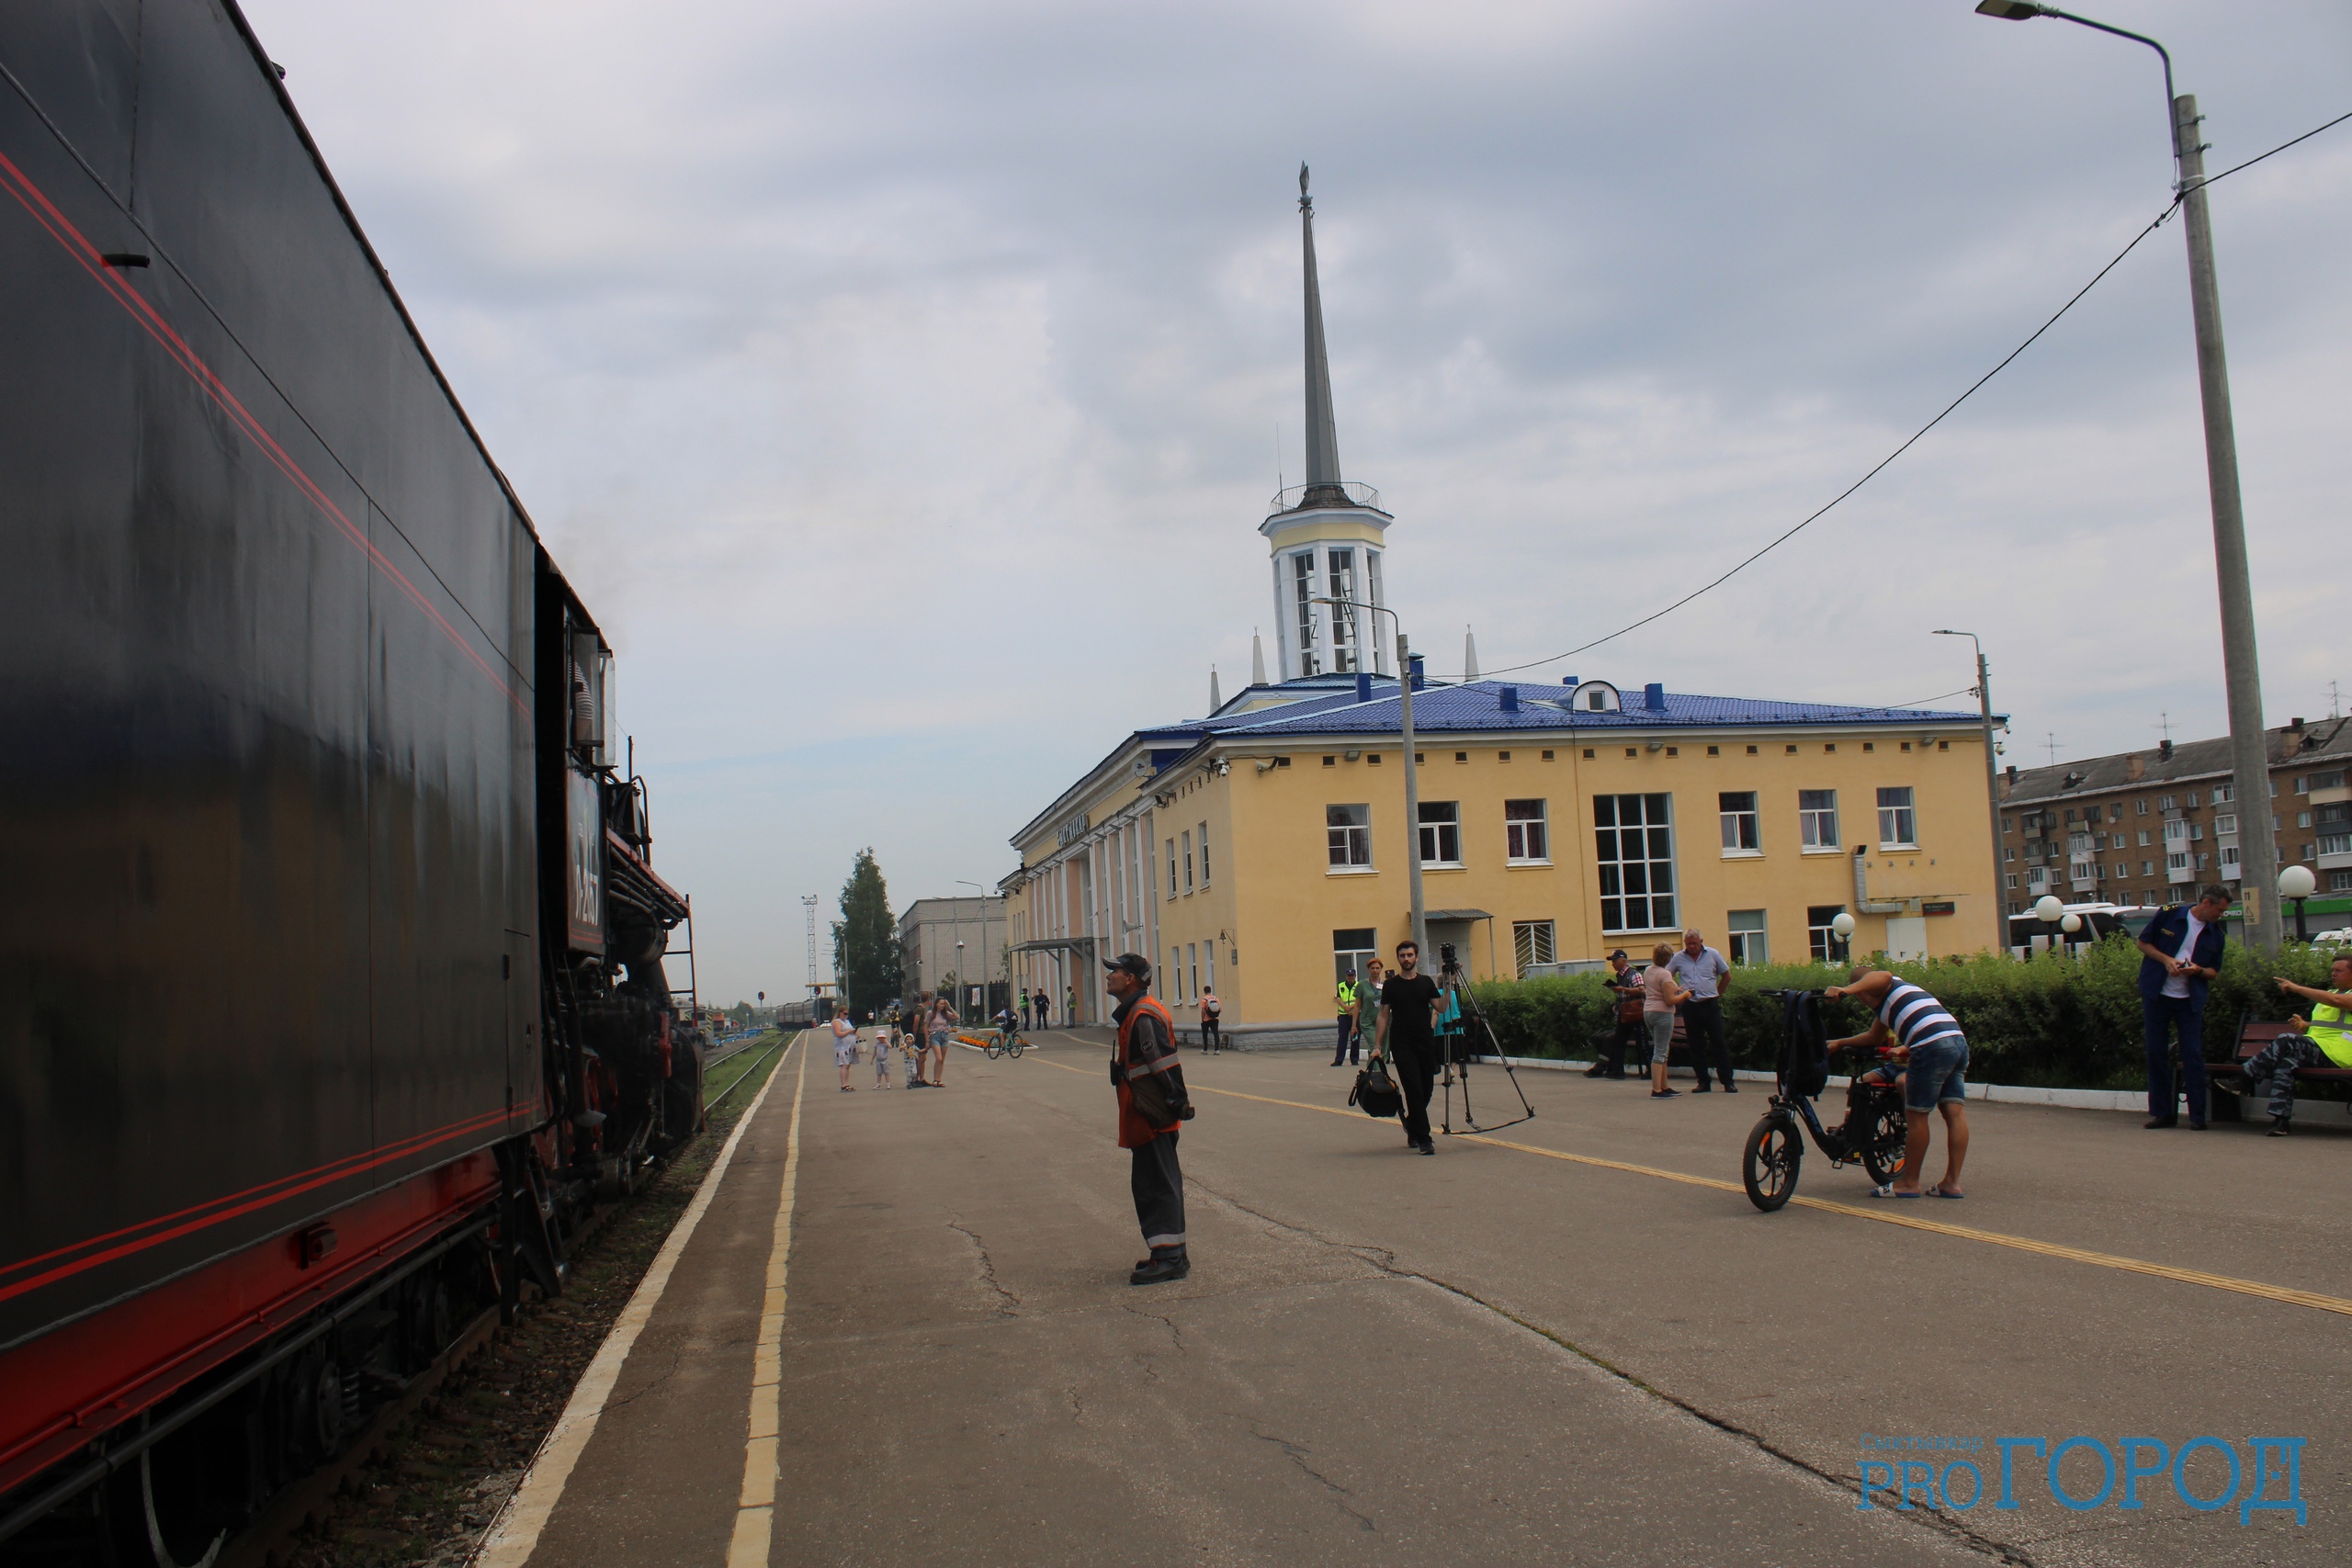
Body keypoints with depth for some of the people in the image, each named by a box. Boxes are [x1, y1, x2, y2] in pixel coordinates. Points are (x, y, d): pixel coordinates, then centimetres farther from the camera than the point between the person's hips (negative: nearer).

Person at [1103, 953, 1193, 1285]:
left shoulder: (1144, 1014, -18)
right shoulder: (1133, 1012, 17)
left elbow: (1163, 1064, -23)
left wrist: (1176, 1103, -24)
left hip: (1152, 1117, -11)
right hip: (1145, 1117, 11)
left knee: (1157, 1185, -8)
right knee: (1148, 1184, 15)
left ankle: (1169, 1258, -5)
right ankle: (1171, 1254, 22)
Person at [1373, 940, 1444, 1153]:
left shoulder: (1426, 982, 8)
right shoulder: (1391, 985, 3)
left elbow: (1441, 1007, 1)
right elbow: (1384, 1015, 4)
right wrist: (1377, 1045, -1)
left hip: (1426, 1043, 3)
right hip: (1402, 1045, -3)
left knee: (1425, 1092, 8)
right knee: (1414, 1091, -10)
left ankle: (1412, 1129, 30)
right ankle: (1424, 1139, -9)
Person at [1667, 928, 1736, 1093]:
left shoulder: (1712, 954, 2)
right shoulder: (1678, 958, 3)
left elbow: (1727, 976, 11)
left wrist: (1717, 994, 10)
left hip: (1711, 1006, -1)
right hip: (1690, 1007, 1)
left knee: (1719, 1044, -2)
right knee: (1696, 1047, 4)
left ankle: (1728, 1082, 1)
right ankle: (1703, 1082, 11)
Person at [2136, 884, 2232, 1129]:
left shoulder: (2215, 934, 2)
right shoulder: (2169, 914, -5)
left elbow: (2214, 971, 10)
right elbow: (2143, 942, 2)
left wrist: (2198, 971, -13)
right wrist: (2166, 959, -14)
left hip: (2190, 1000, 1)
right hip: (2157, 995, -1)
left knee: (2193, 1055, -4)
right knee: (2156, 1053, 2)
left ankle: (2197, 1116, 2)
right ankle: (2162, 1112, 11)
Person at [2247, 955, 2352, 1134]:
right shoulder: (2328, 993, 30)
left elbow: (2336, 1000, -20)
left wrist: (2297, 988, -21)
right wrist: (2305, 1025, 13)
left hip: (2335, 1053, -7)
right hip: (2315, 1050, 7)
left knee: (2286, 1042, -29)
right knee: (2286, 1062, -24)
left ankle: (2244, 1079, -27)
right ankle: (2280, 1120, -28)